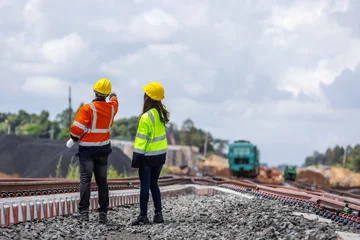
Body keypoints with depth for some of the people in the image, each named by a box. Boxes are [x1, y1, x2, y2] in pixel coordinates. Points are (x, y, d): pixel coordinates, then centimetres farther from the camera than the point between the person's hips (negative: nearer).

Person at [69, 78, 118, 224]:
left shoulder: (88, 109, -16)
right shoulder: (112, 108, 1)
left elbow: (76, 129, -19)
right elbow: (114, 102, 28)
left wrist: (75, 139, 3)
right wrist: (113, 96, 51)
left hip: (87, 150, -4)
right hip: (103, 150, 4)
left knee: (85, 180, -2)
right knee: (102, 181, 8)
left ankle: (84, 211, -7)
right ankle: (103, 213, 6)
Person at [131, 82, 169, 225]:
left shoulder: (146, 117, -19)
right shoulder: (163, 113, 0)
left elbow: (141, 141, -18)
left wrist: (135, 161, -13)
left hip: (147, 157, -6)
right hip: (160, 155, 6)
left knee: (144, 186, 1)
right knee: (154, 184, 16)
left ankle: (143, 216, 3)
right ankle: (158, 214, 14)